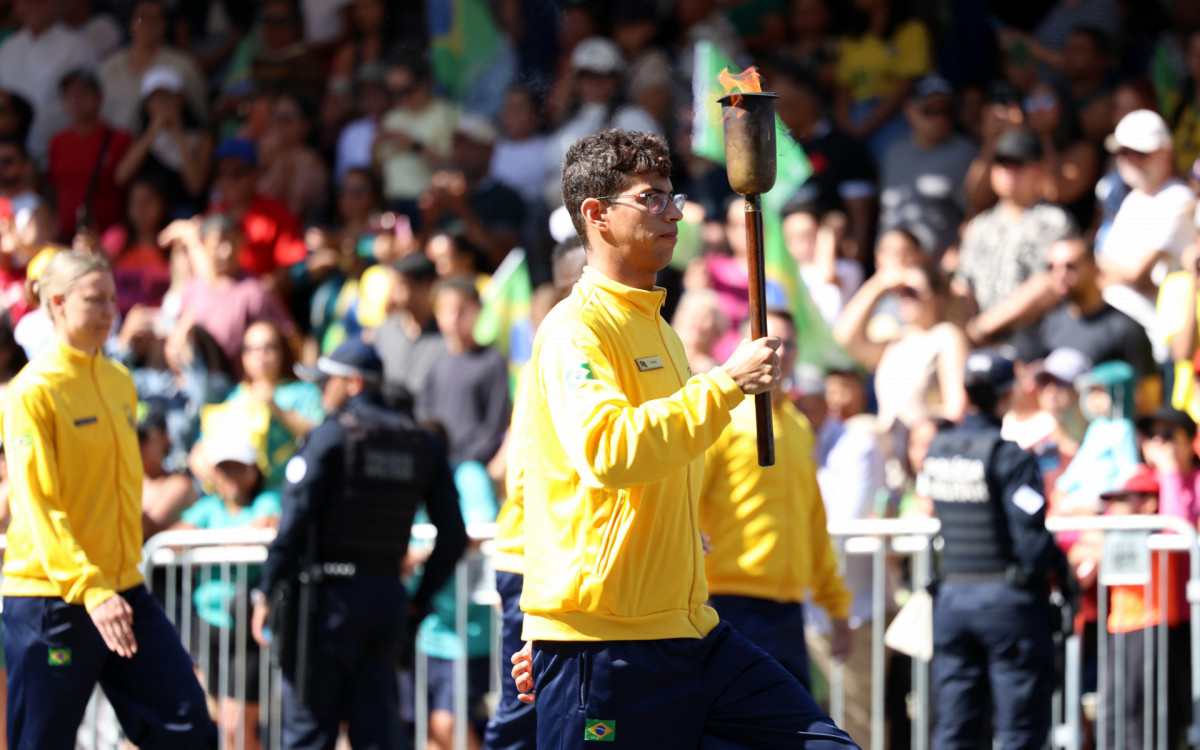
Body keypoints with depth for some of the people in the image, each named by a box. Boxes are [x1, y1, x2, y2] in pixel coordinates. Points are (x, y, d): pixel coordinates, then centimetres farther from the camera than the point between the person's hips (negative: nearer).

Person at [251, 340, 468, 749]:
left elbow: (295, 520, -13)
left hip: (332, 593, -5)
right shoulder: (421, 443, 10)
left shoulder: (331, 435, -7)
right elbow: (453, 535, 9)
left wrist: (265, 593, -7)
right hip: (388, 593, 5)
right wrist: (420, 600, 17)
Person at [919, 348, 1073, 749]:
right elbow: (1031, 537, -18)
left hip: (952, 595, 6)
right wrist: (1062, 570, -2)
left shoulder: (936, 450, 6)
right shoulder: (1010, 456, -15)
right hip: (1007, 596, -6)